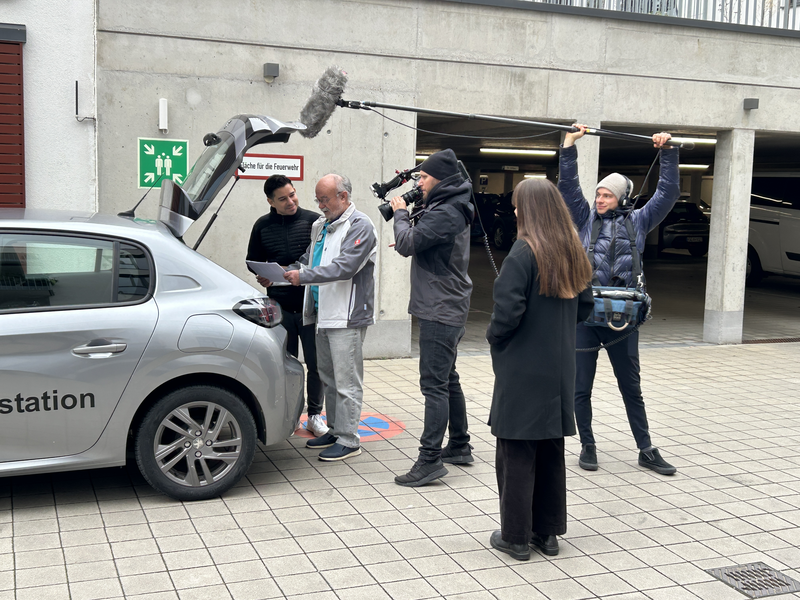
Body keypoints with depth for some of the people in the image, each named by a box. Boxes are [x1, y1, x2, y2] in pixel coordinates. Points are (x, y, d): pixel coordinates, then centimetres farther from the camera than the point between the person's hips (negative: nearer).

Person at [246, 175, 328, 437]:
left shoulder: (314, 221, -1)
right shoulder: (263, 226, 7)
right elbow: (253, 261, 17)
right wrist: (262, 277, -4)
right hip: (280, 307, 2)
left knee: (316, 363, 2)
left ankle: (315, 415, 16)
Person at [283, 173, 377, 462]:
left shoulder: (360, 226, -11)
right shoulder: (321, 225, 17)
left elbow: (344, 266, -22)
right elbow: (308, 259, 22)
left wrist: (304, 276, -25)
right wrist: (286, 273, 2)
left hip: (347, 316, -9)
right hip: (323, 314, 9)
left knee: (346, 381, -4)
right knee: (329, 377, 16)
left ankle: (348, 440, 3)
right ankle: (334, 430, 28)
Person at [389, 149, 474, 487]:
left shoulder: (445, 214, -19)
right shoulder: (454, 209, 15)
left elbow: (407, 244, -21)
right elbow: (422, 241, 20)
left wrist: (400, 213, -4)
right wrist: (408, 213, 5)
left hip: (440, 312, -11)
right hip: (448, 310, 11)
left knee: (434, 384, -10)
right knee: (447, 380, 18)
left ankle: (430, 459, -8)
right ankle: (459, 447, 29)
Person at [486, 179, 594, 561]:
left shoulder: (523, 253, -16)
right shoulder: (573, 253, 6)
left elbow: (508, 312, -21)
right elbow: (584, 306, 13)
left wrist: (494, 336, -3)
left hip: (522, 372, -7)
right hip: (560, 369, 7)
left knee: (516, 453, 4)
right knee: (550, 451, 15)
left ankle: (516, 537, 13)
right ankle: (548, 532, 25)